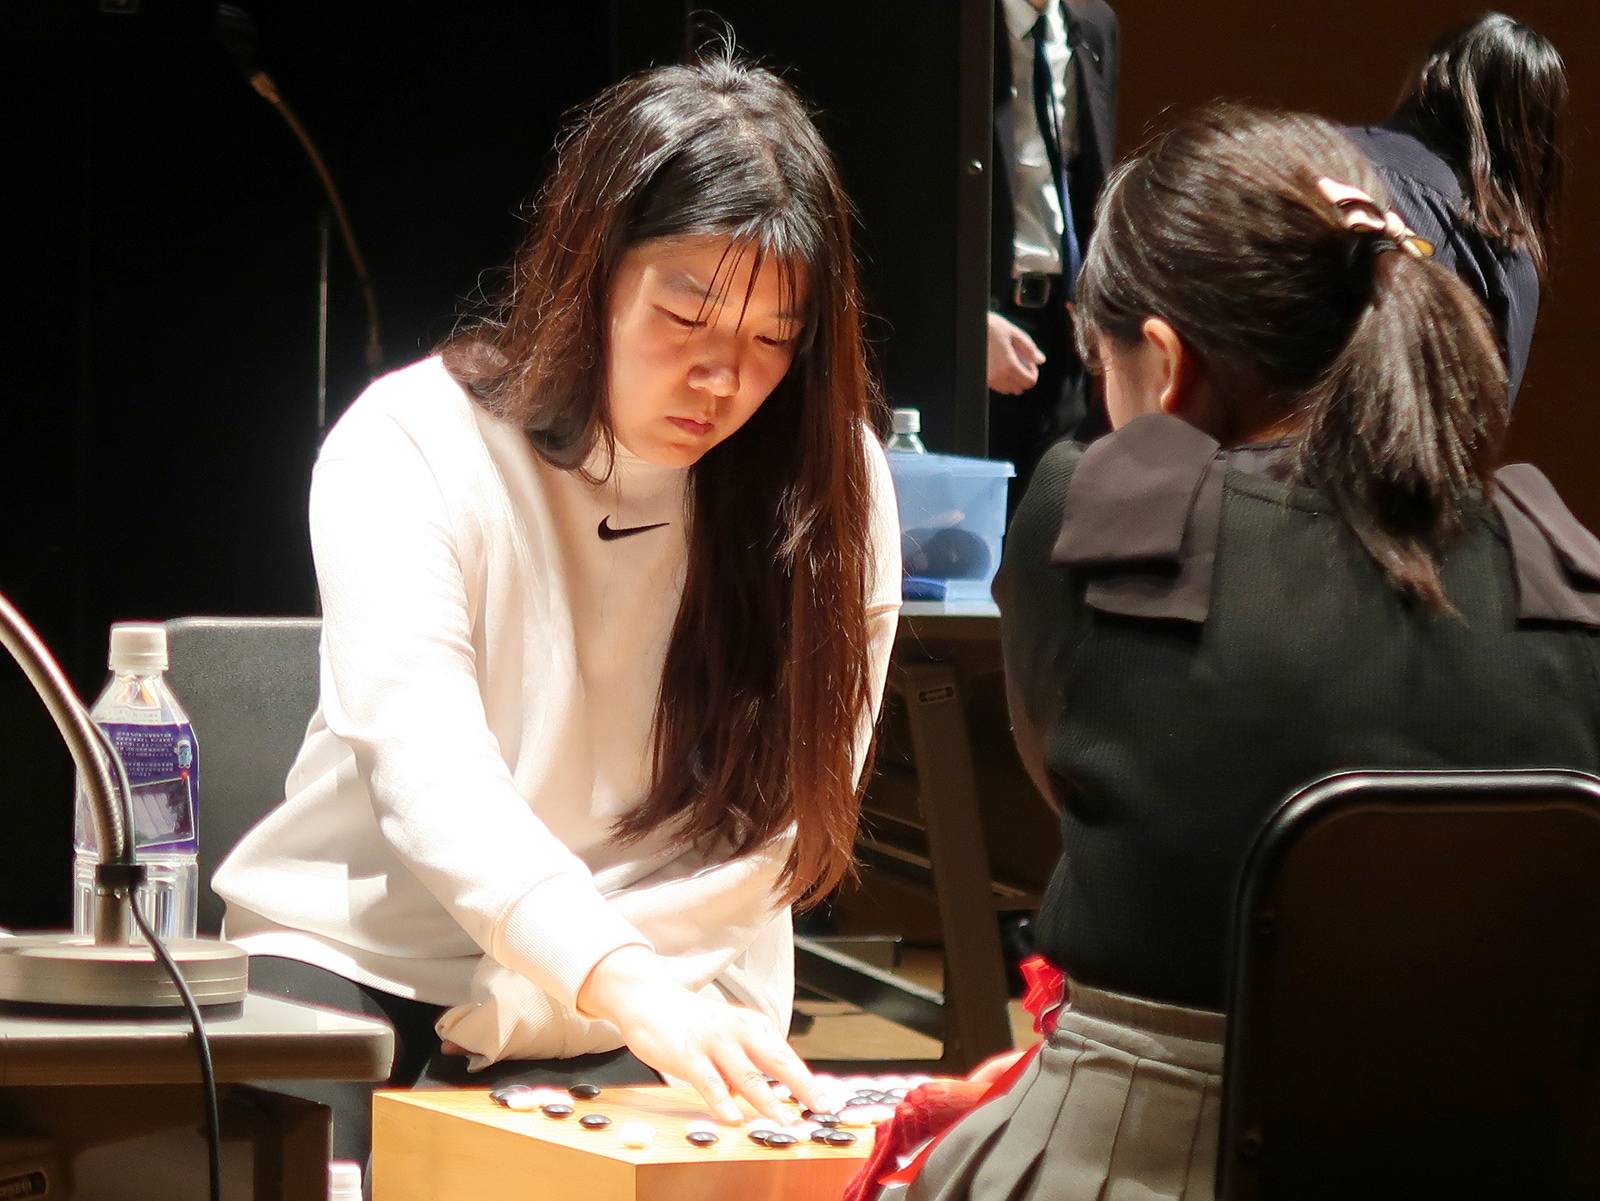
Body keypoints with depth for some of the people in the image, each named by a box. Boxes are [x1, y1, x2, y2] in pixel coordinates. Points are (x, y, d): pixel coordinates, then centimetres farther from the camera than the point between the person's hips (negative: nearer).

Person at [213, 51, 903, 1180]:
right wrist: (622, 985, -43)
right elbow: (429, 771, -26)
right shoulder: (409, 445, -12)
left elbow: (773, 812, -6)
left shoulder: (833, 489, -6)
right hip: (355, 958, -1)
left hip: (654, 994, 1)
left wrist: (506, 1013, -15)